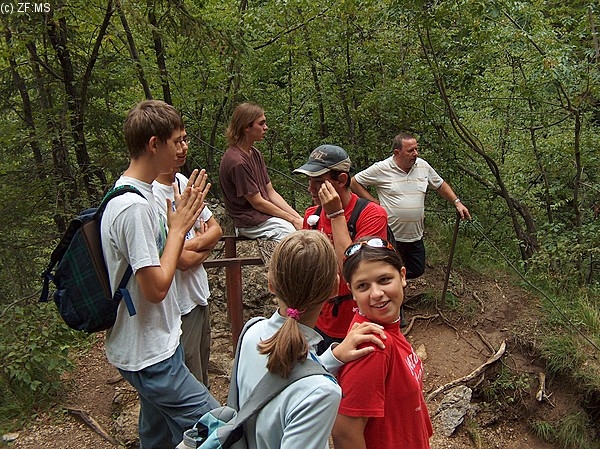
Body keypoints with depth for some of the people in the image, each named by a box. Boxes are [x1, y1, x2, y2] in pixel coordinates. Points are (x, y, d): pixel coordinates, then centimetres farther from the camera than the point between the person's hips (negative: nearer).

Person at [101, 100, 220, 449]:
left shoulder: (141, 194, 7)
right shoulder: (133, 206, -24)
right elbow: (156, 287, -23)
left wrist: (178, 222, 2)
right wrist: (180, 226, -15)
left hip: (155, 344, 10)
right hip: (149, 354, -10)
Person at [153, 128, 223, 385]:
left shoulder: (183, 181, 3)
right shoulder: (150, 195, -25)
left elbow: (216, 229, 8)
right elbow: (183, 260, -24)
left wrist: (193, 244, -13)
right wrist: (205, 244, -3)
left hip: (199, 294, 8)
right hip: (179, 306, -8)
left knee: (202, 379, 25)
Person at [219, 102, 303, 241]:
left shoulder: (255, 153, 10)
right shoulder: (237, 162, -19)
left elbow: (271, 192, 10)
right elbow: (257, 203, -16)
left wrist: (298, 218, 0)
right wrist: (293, 220, -11)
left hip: (266, 214, 9)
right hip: (252, 223, -9)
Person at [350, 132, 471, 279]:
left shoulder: (423, 166, 2)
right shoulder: (381, 169, -12)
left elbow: (441, 185, 15)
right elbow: (354, 183, -6)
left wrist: (457, 202, 6)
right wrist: (374, 202, -11)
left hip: (415, 236, 5)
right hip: (390, 237, -5)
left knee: (417, 271, 15)